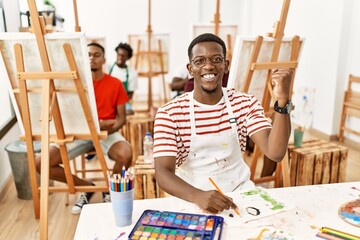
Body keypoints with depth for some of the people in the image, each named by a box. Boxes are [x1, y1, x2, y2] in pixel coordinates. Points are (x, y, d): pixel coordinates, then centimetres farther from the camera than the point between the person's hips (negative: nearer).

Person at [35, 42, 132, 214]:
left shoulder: (115, 84, 1)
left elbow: (121, 117, 2)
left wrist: (110, 127, -22)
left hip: (107, 132, -2)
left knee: (126, 154, -35)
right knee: (41, 163, -15)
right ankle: (86, 186, 6)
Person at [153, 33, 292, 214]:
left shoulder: (245, 103, 0)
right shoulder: (169, 113, -10)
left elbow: (275, 152, -12)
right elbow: (163, 173, -18)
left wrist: (282, 100, -24)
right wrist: (198, 196, -36)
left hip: (240, 191, 3)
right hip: (192, 198, -2)